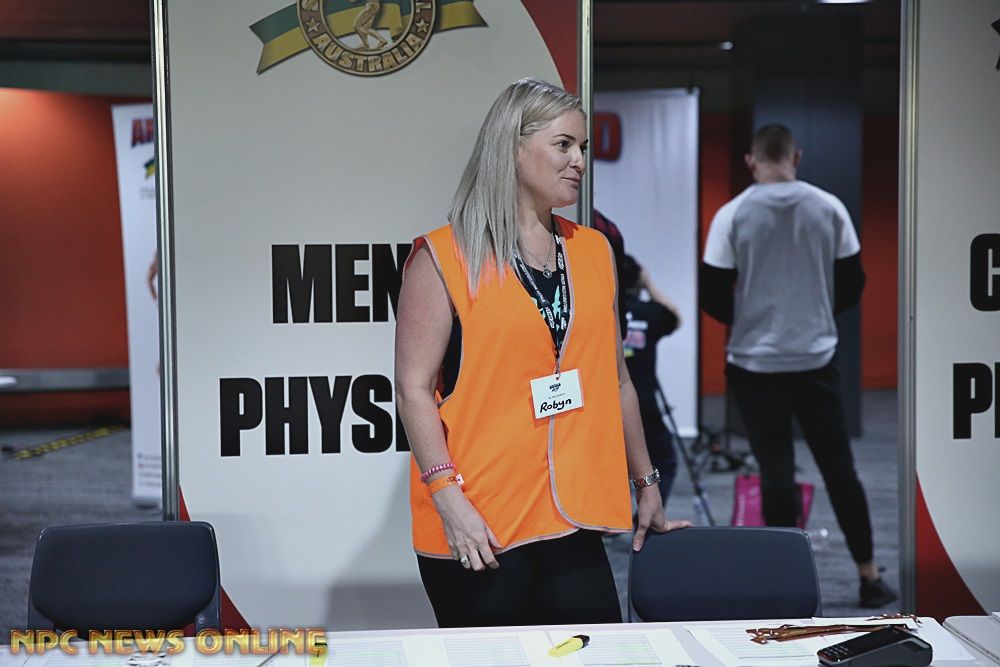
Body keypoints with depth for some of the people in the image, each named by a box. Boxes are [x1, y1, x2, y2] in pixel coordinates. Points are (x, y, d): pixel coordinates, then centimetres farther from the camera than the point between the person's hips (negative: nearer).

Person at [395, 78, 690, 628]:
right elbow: (413, 388, -8)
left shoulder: (592, 251, 13)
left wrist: (646, 483, 22)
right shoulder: (443, 258, -3)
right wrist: (448, 497, -18)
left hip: (573, 522, 5)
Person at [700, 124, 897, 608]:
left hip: (755, 363, -1)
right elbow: (852, 284, 4)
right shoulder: (829, 208, -2)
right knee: (839, 469, 11)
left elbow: (712, 295, -6)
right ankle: (869, 578, 17)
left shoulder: (733, 215, -8)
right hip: (816, 358, 2)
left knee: (776, 473, 5)